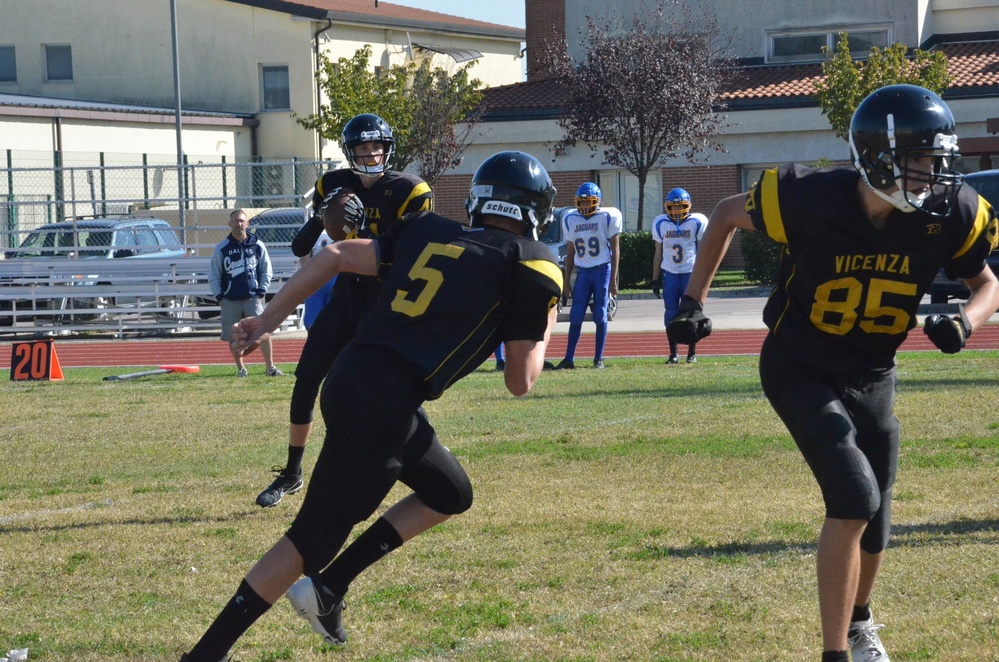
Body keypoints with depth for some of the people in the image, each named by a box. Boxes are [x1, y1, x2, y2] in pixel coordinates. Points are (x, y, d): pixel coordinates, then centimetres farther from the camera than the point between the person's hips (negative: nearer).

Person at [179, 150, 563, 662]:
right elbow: (520, 381, 5)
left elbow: (337, 256, 13)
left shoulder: (430, 232, 19)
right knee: (316, 535, -1)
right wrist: (545, 329, 24)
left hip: (349, 376, 7)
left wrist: (267, 320, 17)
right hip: (383, 403, -7)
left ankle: (324, 590, 26)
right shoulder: (533, 269, 2)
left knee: (448, 494, 25)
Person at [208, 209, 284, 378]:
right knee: (234, 337, 5)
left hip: (253, 298, 0)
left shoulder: (257, 245, 4)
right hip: (230, 300, 0)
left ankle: (270, 367, -7)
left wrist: (261, 291, 1)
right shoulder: (221, 248, 2)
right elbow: (213, 275, 6)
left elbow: (266, 271, 12)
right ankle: (240, 368, 20)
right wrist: (219, 297, -2)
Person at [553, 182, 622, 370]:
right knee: (575, 316, -1)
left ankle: (598, 359, 7)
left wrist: (613, 280, -9)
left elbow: (615, 249, -4)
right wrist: (567, 282, 10)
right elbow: (570, 253, 13)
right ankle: (569, 359, 1)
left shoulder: (608, 217, -6)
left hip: (603, 270, -4)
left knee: (600, 316, -1)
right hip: (583, 272, 4)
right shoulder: (570, 220, 6)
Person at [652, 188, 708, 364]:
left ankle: (692, 353, 10)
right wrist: (655, 279, 8)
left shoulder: (697, 222, -3)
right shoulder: (661, 224, 3)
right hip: (670, 275, 2)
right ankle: (673, 354, 8)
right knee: (671, 314, 0)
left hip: (691, 274, -2)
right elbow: (658, 254, 10)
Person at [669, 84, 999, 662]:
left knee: (873, 527, 12)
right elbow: (728, 215, -7)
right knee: (854, 496, -22)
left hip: (872, 377, 4)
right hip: (801, 371, -4)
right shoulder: (814, 199, -27)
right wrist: (694, 302, -5)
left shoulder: (951, 213, -18)